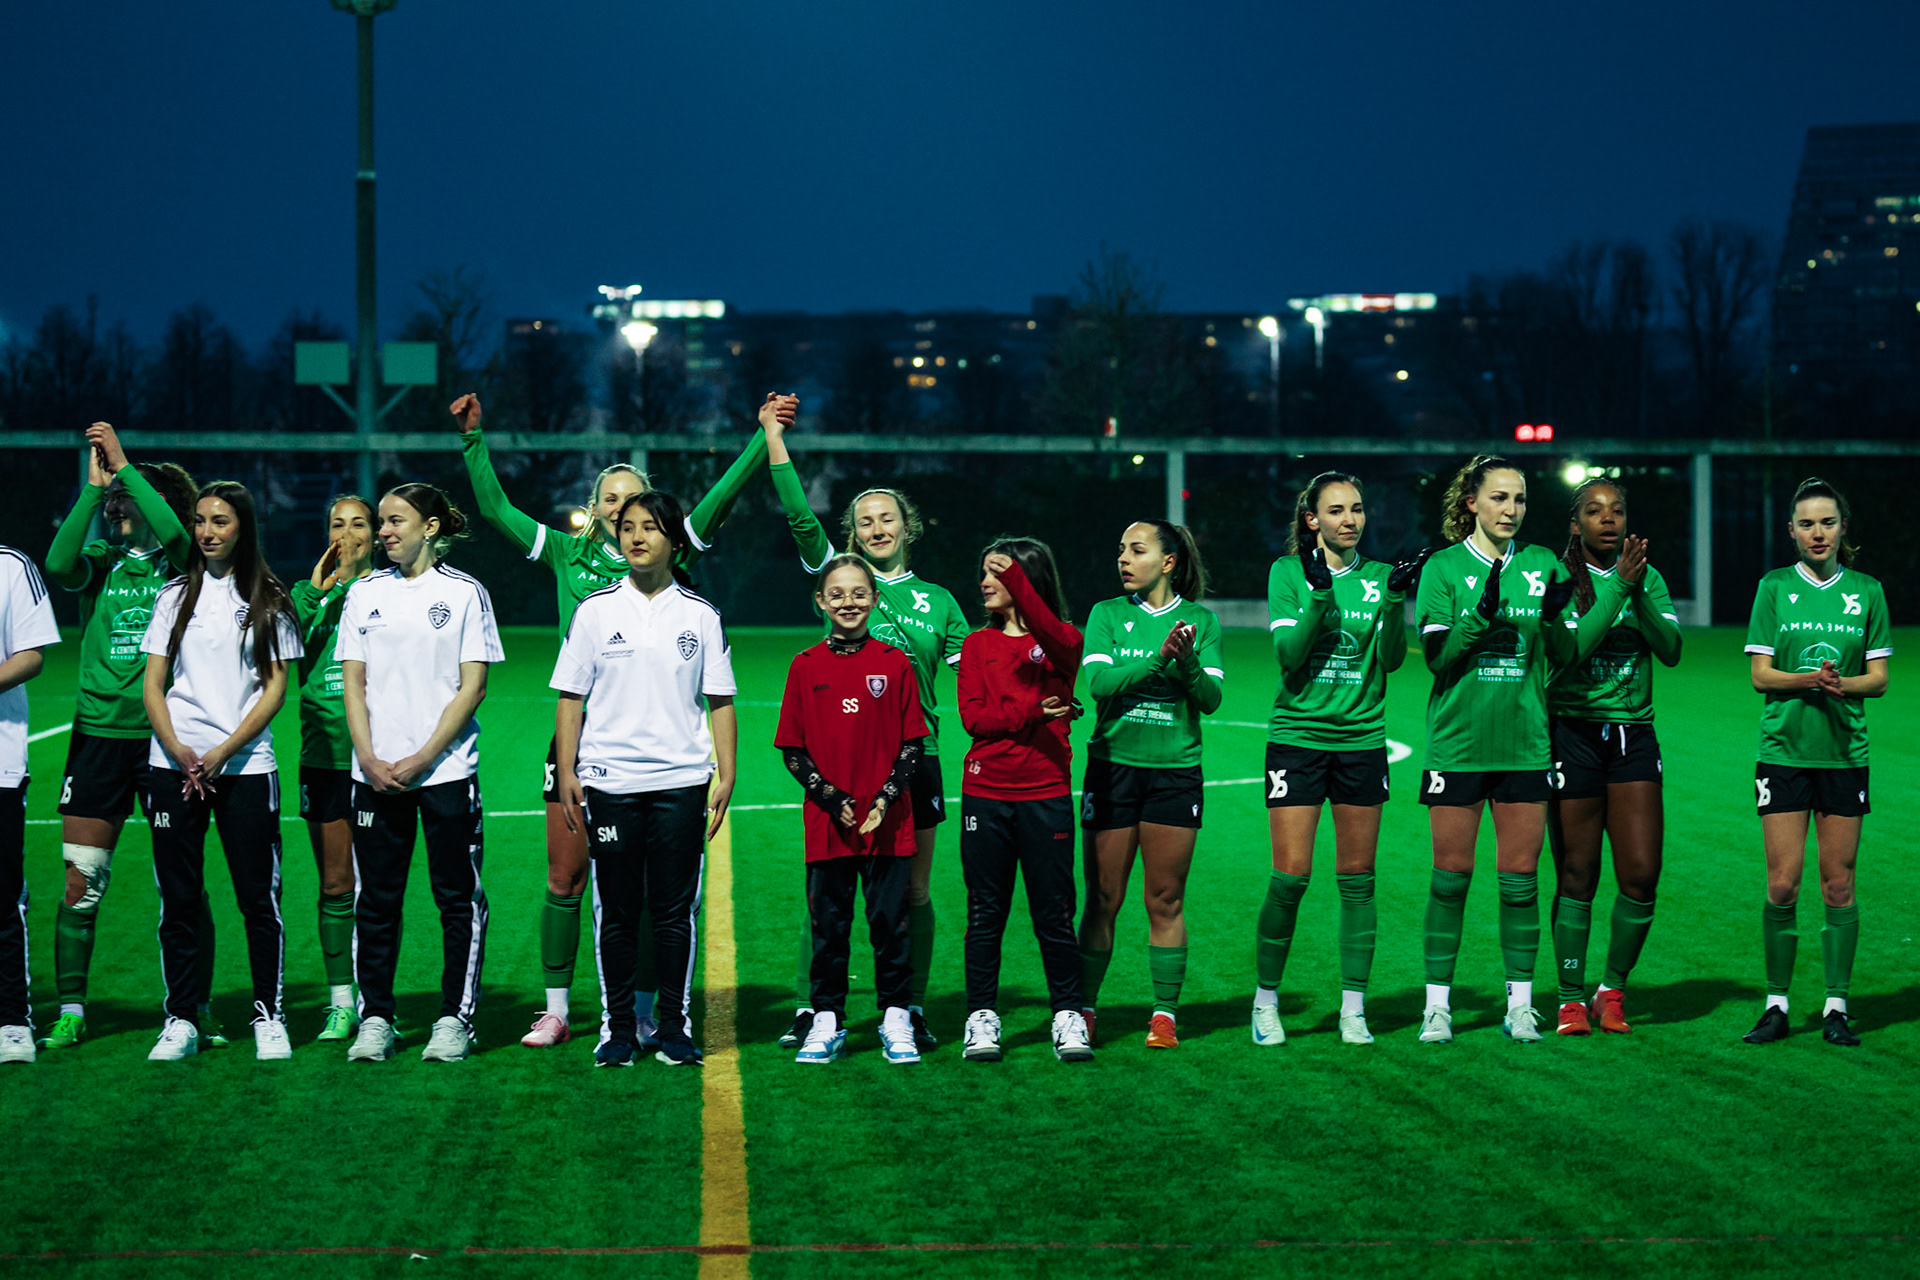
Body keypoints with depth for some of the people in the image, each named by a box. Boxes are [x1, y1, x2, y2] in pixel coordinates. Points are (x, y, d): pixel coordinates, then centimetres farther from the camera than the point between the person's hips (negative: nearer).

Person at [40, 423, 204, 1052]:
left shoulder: (181, 563, 2)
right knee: (80, 882, 1)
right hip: (98, 733, 2)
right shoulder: (100, 562, 9)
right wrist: (94, 486, -12)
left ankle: (196, 1012, 11)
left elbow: (173, 530, -21)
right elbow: (59, 564, -13)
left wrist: (123, 465, -15)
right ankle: (70, 1013, 10)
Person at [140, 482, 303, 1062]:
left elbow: (275, 688, 0)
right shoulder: (176, 595, 10)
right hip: (173, 766, 2)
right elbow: (153, 682, 8)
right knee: (179, 899, 2)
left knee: (258, 897, -2)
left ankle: (269, 1016, 8)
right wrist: (177, 749, -8)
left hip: (245, 765, -2)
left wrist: (222, 751, -10)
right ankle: (181, 1020, 8)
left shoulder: (269, 601, 4)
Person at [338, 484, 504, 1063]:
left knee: (458, 897, 0)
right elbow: (353, 682, 8)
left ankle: (455, 1019, 7)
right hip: (376, 771, 3)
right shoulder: (364, 593, 10)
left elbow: (472, 687, -4)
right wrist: (369, 759, -5)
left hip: (446, 769, -3)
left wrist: (421, 758, -11)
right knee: (375, 899, 4)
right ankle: (375, 1019, 10)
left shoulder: (464, 592, 0)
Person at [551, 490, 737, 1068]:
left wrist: (726, 775, 0)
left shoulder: (700, 615, 6)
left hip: (681, 781, 0)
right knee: (616, 911, 3)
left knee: (675, 909, 1)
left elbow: (720, 702, 8)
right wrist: (566, 772, -1)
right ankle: (619, 1027, 11)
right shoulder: (596, 610, 5)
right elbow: (570, 696, 6)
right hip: (609, 780, 0)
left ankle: (674, 1025, 9)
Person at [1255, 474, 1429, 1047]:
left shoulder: (1377, 575, 6)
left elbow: (1390, 659, -4)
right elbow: (1288, 654, -11)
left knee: (1357, 879, 4)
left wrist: (1394, 598, -18)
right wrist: (1319, 591, -23)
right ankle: (1265, 1000, 9)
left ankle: (1353, 1009, 10)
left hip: (1362, 738, 3)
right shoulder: (1288, 572, 0)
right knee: (1290, 877, -6)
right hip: (1298, 735, -3)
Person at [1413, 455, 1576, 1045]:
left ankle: (1519, 1005, 12)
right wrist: (1482, 613, -23)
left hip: (1525, 745, 2)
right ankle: (1437, 1004, 9)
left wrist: (1553, 618, -16)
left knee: (1520, 878, 4)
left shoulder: (1542, 565, 7)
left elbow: (1565, 657, 4)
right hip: (1458, 745, -2)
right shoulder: (1443, 568, 0)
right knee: (1451, 875, 1)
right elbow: (1437, 656, -9)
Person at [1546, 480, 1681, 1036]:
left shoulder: (1649, 578, 9)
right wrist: (1617, 587, -20)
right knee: (1576, 877, 0)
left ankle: (1613, 989, 14)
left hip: (1633, 734, 3)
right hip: (1573, 733, -3)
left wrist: (1638, 591, -16)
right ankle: (1571, 998, 12)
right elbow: (1570, 647, -17)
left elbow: (1670, 649, -4)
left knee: (1642, 874, -4)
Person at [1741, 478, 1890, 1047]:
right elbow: (1761, 675, 0)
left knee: (1838, 884, 2)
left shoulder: (1866, 591, 6)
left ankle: (1836, 1006, 10)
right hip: (1783, 750, -1)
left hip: (1845, 752, 1)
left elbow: (1878, 679, 5)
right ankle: (1776, 1005, 5)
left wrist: (1842, 684, -16)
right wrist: (1808, 679, -18)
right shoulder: (1774, 588, 3)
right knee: (1782, 883, -5)